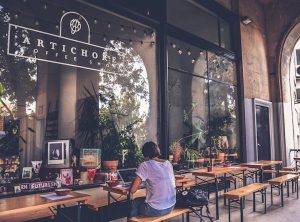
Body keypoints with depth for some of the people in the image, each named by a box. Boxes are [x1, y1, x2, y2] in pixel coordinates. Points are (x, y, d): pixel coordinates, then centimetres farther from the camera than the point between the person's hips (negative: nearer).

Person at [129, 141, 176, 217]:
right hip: (171, 207, 6)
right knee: (140, 200, 30)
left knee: (134, 202, 23)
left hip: (155, 210, -6)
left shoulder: (145, 165, -14)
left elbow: (132, 190, -14)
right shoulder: (168, 163, 3)